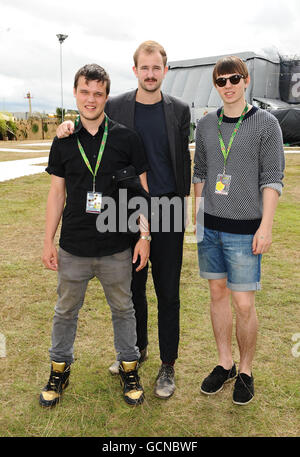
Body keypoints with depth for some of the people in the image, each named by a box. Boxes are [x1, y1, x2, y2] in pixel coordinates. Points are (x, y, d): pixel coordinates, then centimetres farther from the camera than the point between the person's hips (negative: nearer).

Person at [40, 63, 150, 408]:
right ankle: (59, 370, 36)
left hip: (116, 249, -1)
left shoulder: (126, 138, -3)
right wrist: (48, 242, 4)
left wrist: (144, 236, -5)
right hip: (73, 249, 2)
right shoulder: (64, 141, 3)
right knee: (65, 311, 15)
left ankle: (129, 369, 33)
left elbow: (141, 189, 0)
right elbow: (56, 193, 6)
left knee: (123, 309, 14)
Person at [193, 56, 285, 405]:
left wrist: (266, 226, -12)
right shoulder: (206, 125, 9)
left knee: (243, 303, -3)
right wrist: (198, 215, 12)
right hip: (210, 227, 4)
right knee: (218, 293, 12)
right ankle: (224, 364, 28)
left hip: (244, 229, -4)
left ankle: (245, 371, 19)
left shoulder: (266, 124, -3)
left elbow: (272, 179, -6)